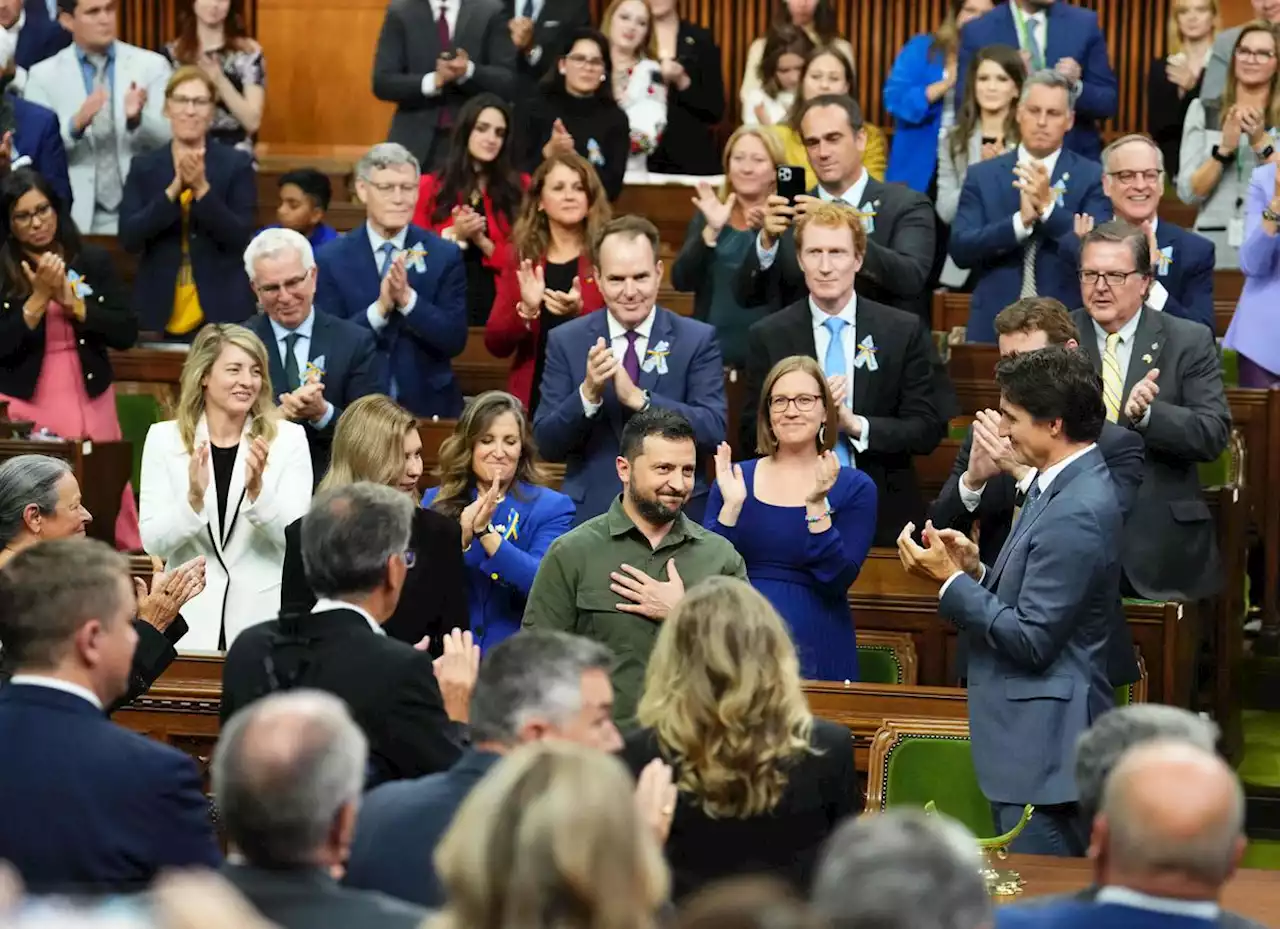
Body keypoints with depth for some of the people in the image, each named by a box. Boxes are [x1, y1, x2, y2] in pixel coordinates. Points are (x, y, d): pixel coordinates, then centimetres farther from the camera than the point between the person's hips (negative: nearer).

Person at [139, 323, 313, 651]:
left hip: (265, 619, 0)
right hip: (190, 620, 1)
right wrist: (194, 499, -22)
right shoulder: (164, 438, 1)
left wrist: (257, 490, -23)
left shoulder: (288, 438, -1)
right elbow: (153, 542, -5)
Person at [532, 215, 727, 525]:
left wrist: (639, 399, -23)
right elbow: (547, 444, -3)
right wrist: (588, 394, -20)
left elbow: (715, 432, -12)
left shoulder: (697, 339, -3)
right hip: (591, 513, 1)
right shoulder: (566, 341, 0)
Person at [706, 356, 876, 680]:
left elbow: (838, 580, -9)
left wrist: (816, 505, -18)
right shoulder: (736, 477, 6)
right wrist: (731, 505, -13)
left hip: (815, 650, -1)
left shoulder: (854, 487, 0)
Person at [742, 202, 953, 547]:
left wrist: (856, 425, -16)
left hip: (884, 516, 0)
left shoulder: (904, 332, 0)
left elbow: (928, 429, -2)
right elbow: (752, 436, 1)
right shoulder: (768, 337, 2)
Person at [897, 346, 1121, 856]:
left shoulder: (1077, 513, -22)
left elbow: (1031, 640, -22)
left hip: (1042, 743, -10)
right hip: (1029, 736, 10)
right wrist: (975, 570, 1)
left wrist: (950, 580, -15)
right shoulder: (1062, 484, 10)